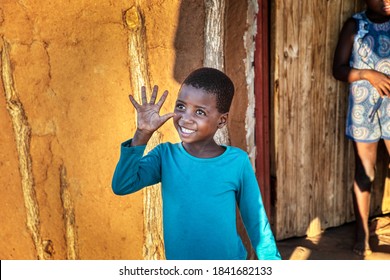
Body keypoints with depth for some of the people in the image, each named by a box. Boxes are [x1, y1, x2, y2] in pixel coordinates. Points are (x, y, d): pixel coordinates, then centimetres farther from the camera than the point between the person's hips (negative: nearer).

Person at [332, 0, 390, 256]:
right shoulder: (355, 25, 1)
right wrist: (368, 74, -18)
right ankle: (362, 234, 19)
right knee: (365, 174, 6)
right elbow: (338, 69, -3)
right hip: (364, 107, -1)